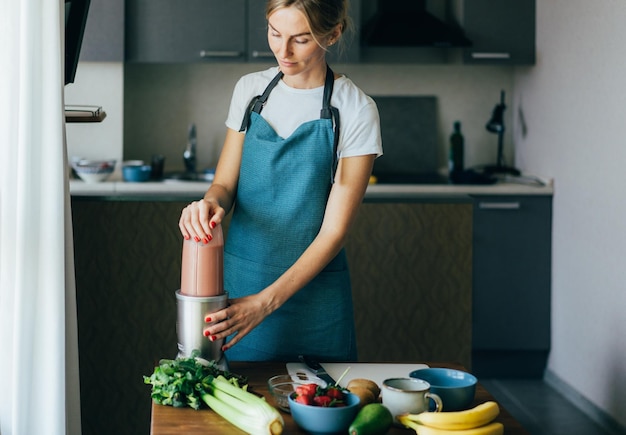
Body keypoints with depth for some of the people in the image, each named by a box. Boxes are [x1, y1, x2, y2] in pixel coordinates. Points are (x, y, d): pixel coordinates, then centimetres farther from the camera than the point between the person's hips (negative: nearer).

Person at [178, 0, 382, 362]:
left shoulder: (355, 110, -10)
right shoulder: (251, 89, 4)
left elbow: (334, 230, -13)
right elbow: (225, 183, 7)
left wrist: (266, 301, -21)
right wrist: (211, 202, -18)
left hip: (311, 289, -3)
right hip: (239, 278, 3)